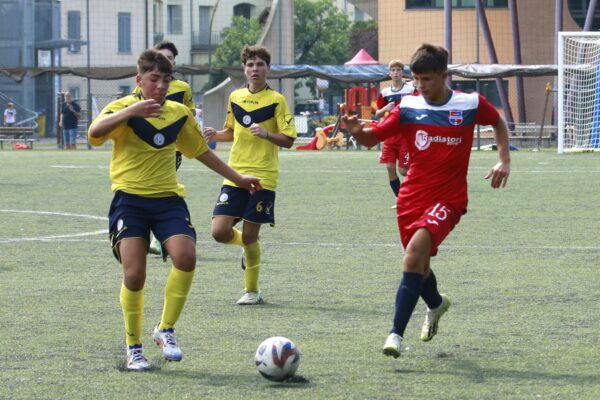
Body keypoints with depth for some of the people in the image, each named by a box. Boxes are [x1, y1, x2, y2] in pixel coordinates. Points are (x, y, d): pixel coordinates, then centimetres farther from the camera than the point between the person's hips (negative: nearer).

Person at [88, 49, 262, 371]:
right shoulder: (123, 108, -4)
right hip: (129, 199, -3)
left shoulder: (179, 114, 12)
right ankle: (133, 346, 6)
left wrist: (238, 179, 29)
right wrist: (130, 111, -40)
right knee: (134, 272, -14)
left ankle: (166, 330, -1)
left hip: (168, 199, 4)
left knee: (186, 257, -20)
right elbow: (95, 132, -25)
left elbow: (201, 151, 27)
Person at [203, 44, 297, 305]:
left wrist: (267, 134, -23)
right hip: (235, 174, 4)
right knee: (219, 231, -8)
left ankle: (252, 290, 14)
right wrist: (216, 135, 4)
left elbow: (289, 140, -5)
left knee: (249, 236, -3)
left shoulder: (276, 100, -3)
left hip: (263, 176, -4)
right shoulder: (235, 97, 11)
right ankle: (247, 246, 26)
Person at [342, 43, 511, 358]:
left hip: (448, 199, -4)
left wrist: (504, 160, 8)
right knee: (418, 264, 16)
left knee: (413, 256, -24)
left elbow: (498, 122, 17)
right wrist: (356, 131, -21)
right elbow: (372, 138, 1)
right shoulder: (408, 108, -1)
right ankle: (436, 304, 53)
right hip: (411, 198, 4)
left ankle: (396, 334, -24)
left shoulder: (471, 105, -4)